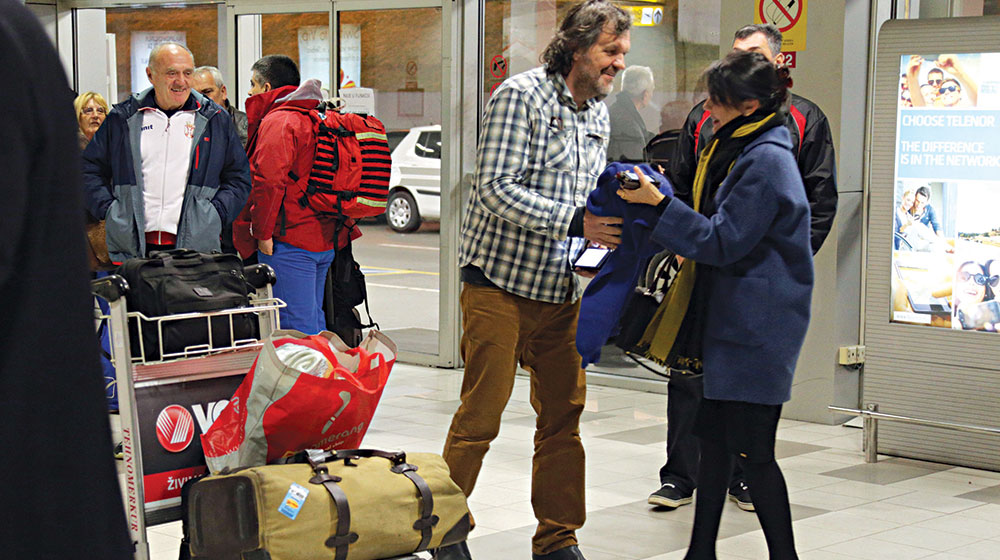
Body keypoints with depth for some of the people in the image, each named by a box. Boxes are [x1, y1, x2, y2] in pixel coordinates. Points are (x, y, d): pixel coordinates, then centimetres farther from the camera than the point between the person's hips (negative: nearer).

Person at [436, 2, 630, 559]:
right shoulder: (520, 96, -11)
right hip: (501, 284, -7)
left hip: (561, 290, 7)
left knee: (565, 414, 9)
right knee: (480, 416, -3)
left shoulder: (598, 114, 13)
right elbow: (497, 191, -18)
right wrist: (576, 222, -22)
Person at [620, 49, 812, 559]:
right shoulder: (738, 149, 14)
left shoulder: (766, 160, -17)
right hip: (727, 319, 10)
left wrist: (659, 203, -19)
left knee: (750, 447, -6)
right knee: (713, 437, 12)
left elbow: (723, 241, -18)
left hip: (756, 330, -10)